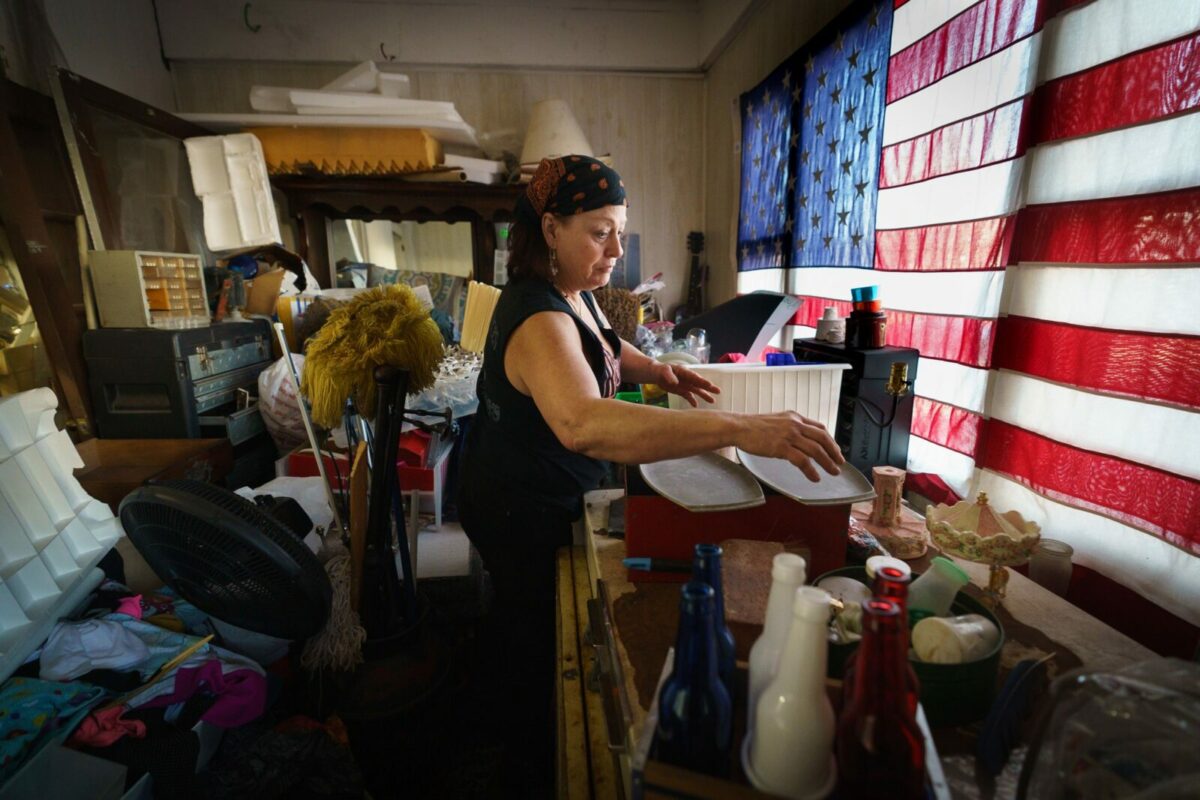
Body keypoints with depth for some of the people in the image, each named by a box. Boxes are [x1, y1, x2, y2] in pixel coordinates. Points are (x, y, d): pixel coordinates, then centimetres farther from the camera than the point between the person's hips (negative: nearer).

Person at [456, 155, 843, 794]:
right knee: (540, 644, 13)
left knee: (521, 617, 32)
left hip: (543, 495, 10)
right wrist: (740, 428, -57)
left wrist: (655, 371, -3)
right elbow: (583, 423, -54)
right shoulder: (538, 318, -35)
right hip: (521, 512, -10)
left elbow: (600, 346, 18)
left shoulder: (575, 292, -3)